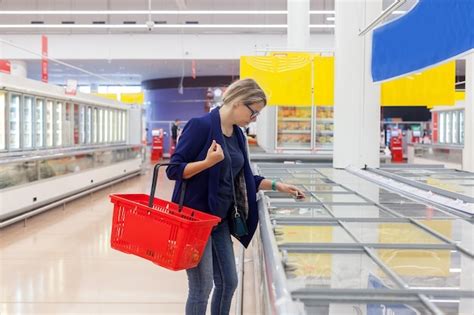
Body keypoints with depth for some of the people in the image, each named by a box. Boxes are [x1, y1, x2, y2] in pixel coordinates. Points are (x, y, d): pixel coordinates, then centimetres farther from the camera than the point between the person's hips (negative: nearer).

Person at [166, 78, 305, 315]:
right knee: (202, 287, -3)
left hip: (219, 219, 8)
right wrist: (208, 162, -29)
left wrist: (277, 186, 10)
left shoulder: (237, 135, 8)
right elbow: (174, 169, -16)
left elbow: (243, 178, 17)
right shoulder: (201, 126, -15)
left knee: (228, 282, 13)